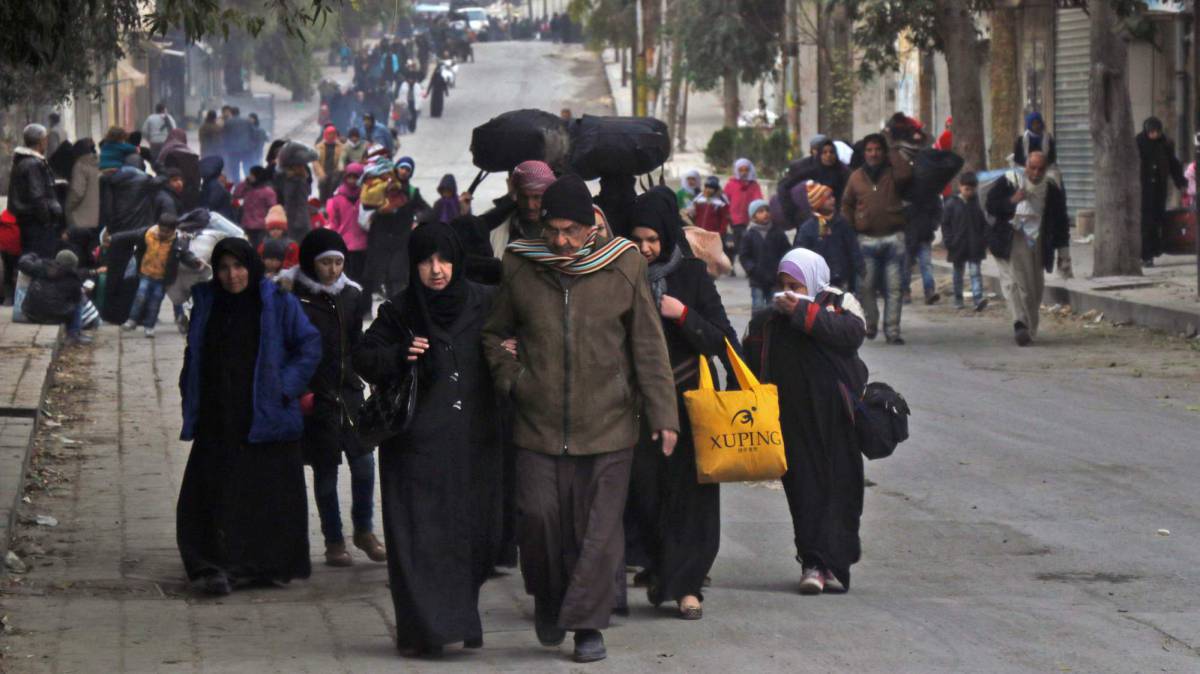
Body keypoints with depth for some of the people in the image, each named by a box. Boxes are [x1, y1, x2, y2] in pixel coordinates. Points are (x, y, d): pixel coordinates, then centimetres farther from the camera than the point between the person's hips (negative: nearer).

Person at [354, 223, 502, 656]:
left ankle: (460, 618, 16)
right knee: (421, 536, -7)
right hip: (418, 445, -2)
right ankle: (424, 630, -8)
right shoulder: (398, 313, 2)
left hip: (474, 443, 2)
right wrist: (398, 357, -13)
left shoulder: (483, 305, 6)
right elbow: (363, 358, 5)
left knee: (473, 533, 1)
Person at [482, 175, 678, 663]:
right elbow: (494, 332, 18)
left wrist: (662, 415, 1)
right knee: (538, 515, -3)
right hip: (538, 425, 1)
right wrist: (511, 379, 3)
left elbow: (648, 346, 4)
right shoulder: (520, 269, 3)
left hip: (607, 424, -1)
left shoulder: (624, 267, 0)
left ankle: (587, 623, 7)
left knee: (599, 529, -2)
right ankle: (548, 599, 23)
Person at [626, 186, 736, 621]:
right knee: (645, 489, 2)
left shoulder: (691, 276, -1)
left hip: (688, 399, -2)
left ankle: (686, 584, 0)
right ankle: (662, 570, 23)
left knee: (688, 491, -4)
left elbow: (721, 340, -4)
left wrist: (684, 315, -16)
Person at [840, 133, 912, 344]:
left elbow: (905, 173, -20)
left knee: (893, 287, -2)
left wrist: (893, 154, -6)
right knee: (866, 286, -4)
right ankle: (871, 323, 17)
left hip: (893, 238, -1)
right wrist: (849, 227, 5)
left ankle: (892, 330, 1)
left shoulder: (893, 173, 4)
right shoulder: (856, 177, 10)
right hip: (867, 239, 1)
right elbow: (847, 204, 18)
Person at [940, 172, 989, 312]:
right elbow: (945, 225, -1)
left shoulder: (978, 203, 1)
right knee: (958, 273, 12)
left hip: (975, 246, 0)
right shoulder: (952, 203, -3)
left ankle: (978, 298, -17)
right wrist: (948, 243, -6)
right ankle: (958, 299, 22)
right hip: (958, 245, 0)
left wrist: (985, 241, 1)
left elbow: (984, 224, 7)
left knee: (975, 272, -8)